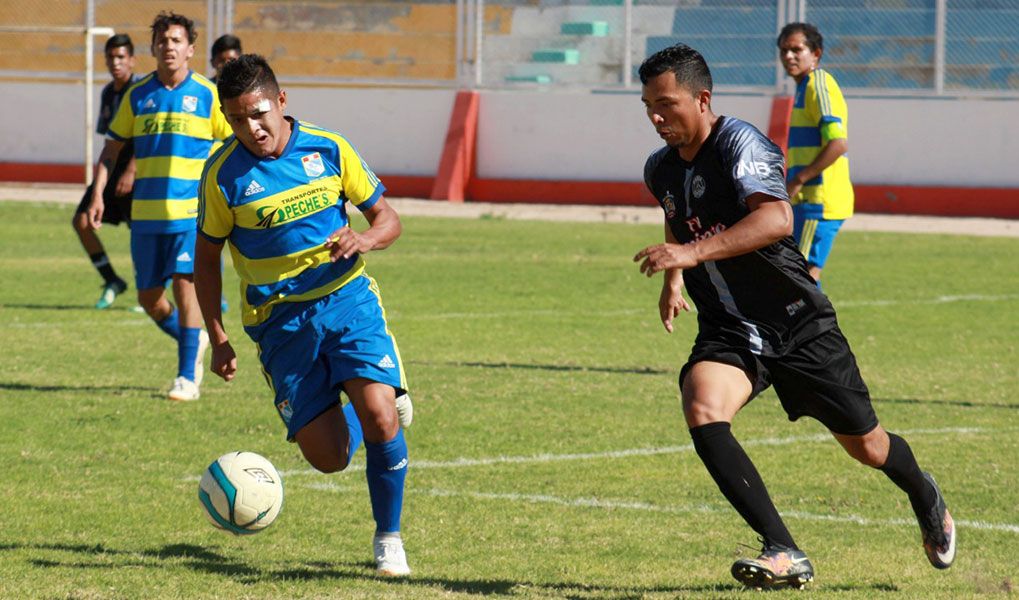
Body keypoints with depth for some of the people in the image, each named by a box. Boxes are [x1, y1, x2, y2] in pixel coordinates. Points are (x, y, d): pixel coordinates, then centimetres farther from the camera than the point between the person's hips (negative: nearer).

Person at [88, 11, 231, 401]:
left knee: (185, 284, -16)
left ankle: (187, 376, -10)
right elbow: (112, 147, 12)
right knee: (148, 296, 8)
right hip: (146, 212, 4)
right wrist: (98, 193, 3)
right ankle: (192, 341, 35)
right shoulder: (137, 96, 6)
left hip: (192, 210, -4)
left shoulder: (207, 95, -2)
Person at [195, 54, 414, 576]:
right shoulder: (224, 174, -6)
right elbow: (207, 257, 5)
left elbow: (386, 218, 6)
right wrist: (217, 339, -2)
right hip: (280, 319, 0)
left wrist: (364, 240, -18)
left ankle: (388, 538, 0)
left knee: (379, 416, -21)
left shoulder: (328, 150, -3)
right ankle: (359, 413, 32)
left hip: (347, 299, 0)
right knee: (328, 456, -6)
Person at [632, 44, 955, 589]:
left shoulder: (738, 142, -19)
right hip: (727, 333, 5)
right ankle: (784, 554, -27)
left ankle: (924, 496, 46)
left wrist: (693, 253, -44)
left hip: (797, 323, -5)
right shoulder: (660, 169, 4)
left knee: (866, 446, 8)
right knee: (702, 412, -27)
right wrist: (673, 280, 18)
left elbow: (776, 219, -37)